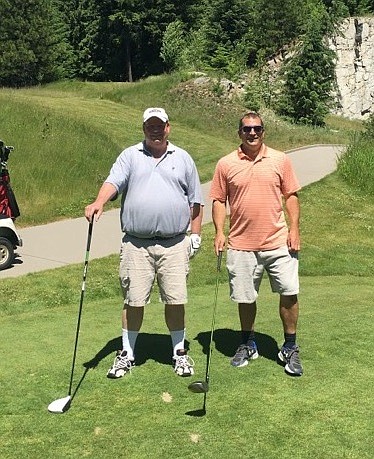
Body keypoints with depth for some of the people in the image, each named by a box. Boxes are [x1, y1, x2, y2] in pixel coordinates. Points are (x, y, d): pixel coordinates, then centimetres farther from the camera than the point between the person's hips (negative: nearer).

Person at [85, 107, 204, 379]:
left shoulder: (183, 158, 11)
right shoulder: (130, 156, 8)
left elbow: (195, 200, 13)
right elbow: (113, 182, -10)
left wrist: (196, 235, 8)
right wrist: (99, 203, -30)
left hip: (174, 244, 1)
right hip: (136, 244, 0)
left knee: (175, 300, 4)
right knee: (133, 300, 5)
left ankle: (179, 352, 21)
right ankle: (127, 353, 20)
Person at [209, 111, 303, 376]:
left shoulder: (280, 160, 4)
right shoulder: (226, 164, 3)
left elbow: (291, 196, 7)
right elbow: (219, 200, 6)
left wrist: (294, 229, -2)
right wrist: (219, 232, -4)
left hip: (279, 242, 0)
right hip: (241, 244, 0)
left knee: (289, 293, 0)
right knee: (245, 298, 9)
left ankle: (290, 348, 17)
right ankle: (248, 345, 30)